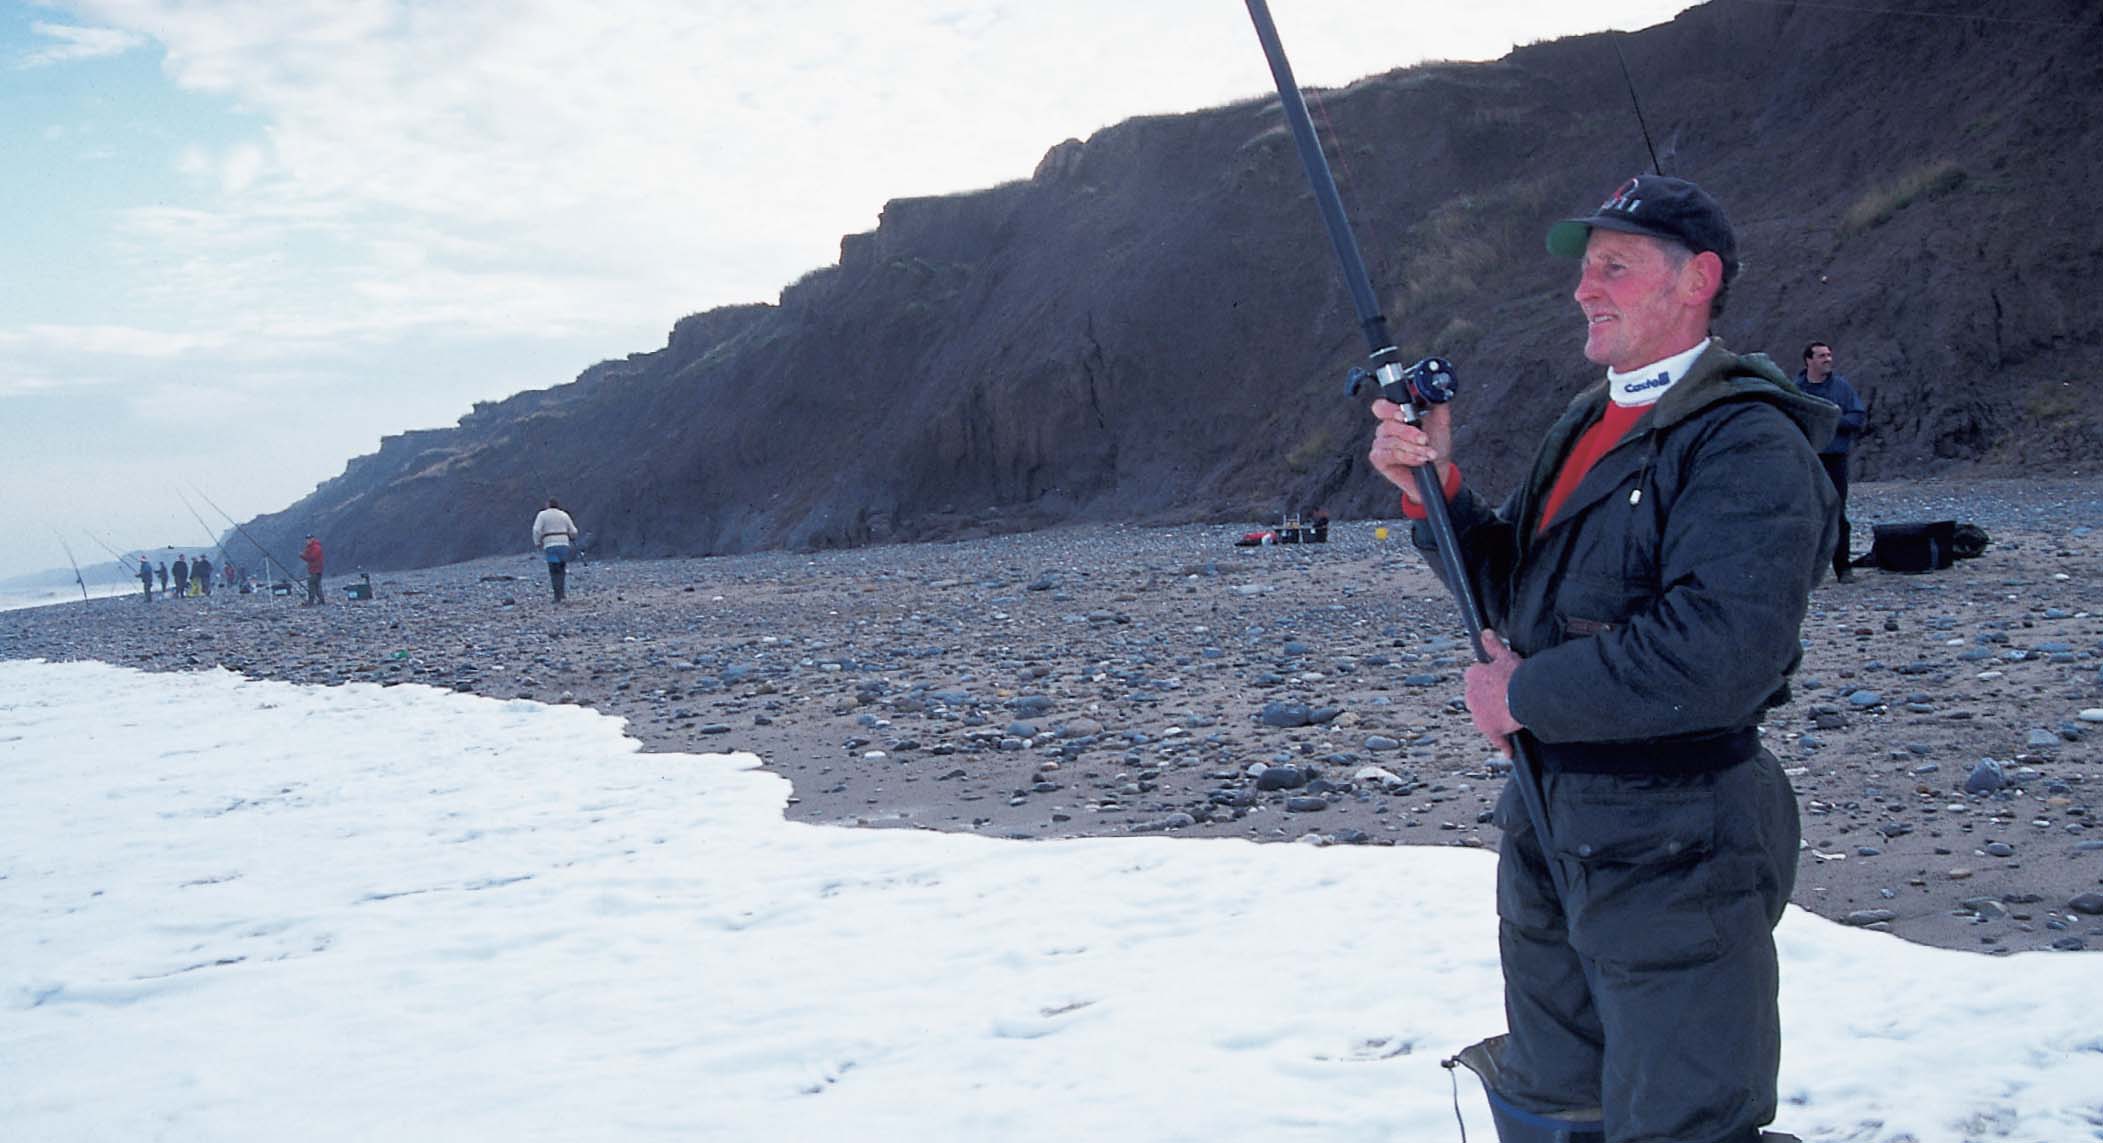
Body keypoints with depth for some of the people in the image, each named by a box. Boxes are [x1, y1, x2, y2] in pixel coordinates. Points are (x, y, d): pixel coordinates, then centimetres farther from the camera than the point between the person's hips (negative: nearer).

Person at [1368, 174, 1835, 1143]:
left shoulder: (1746, 442, -16)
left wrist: (1526, 696, -18)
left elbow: (1721, 654, -29)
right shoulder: (1587, 425, 12)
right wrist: (1434, 488, -3)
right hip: (1546, 833, 9)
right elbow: (1515, 588, 15)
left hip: (1671, 852, -8)